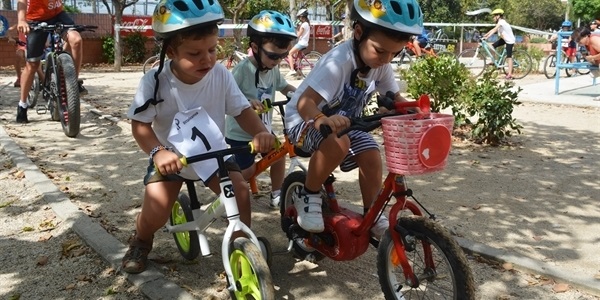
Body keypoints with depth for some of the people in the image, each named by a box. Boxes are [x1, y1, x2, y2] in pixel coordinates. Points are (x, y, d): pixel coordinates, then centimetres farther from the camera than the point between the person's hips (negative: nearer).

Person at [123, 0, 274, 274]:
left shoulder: (221, 75, -16)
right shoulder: (156, 81, -21)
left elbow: (242, 110, -10)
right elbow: (140, 125, -20)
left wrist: (260, 132, -32)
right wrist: (158, 151, -40)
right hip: (171, 156, -1)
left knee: (240, 192, -18)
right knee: (155, 212, -15)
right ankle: (141, 241, 22)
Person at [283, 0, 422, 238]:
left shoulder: (381, 64, -9)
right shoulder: (339, 61, -32)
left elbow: (395, 97, 3)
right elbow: (305, 102, -39)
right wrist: (322, 119, -61)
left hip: (345, 121, 7)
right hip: (306, 120, -7)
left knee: (371, 157, -13)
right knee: (338, 143, -36)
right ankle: (308, 196, -11)